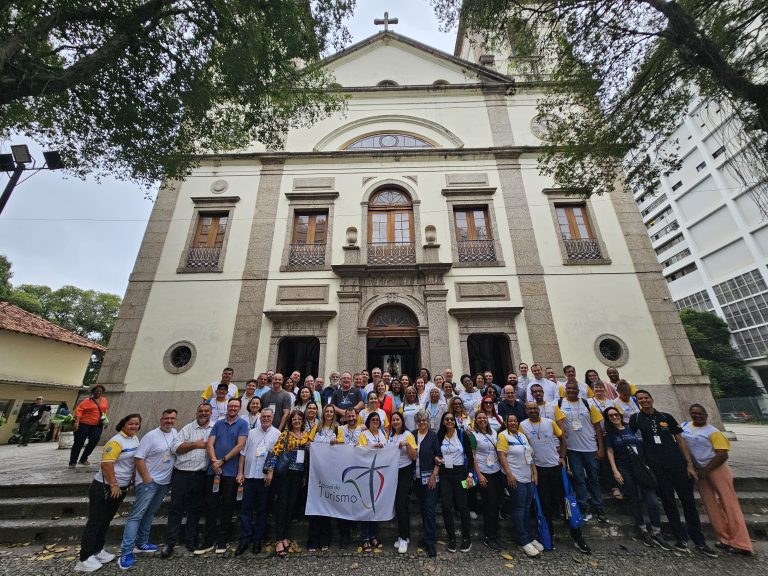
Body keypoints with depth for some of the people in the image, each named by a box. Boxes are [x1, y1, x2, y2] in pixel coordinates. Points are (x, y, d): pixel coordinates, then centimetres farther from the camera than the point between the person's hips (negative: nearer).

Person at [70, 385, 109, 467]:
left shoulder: (104, 400, 7)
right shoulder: (88, 400, -9)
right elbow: (79, 409, -15)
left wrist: (105, 417, 10)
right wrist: (76, 421, -24)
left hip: (97, 425, 4)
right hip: (84, 424, -4)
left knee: (94, 441, -2)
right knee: (79, 443, 5)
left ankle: (83, 459, 18)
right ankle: (72, 462, 19)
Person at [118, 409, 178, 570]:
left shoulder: (175, 433, 2)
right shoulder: (151, 436, -17)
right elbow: (138, 458, -17)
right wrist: (146, 478, -18)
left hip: (165, 482, 6)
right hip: (149, 481, -6)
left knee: (150, 513, 18)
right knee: (136, 514, -5)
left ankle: (141, 543, 32)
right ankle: (126, 553, 3)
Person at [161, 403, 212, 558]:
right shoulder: (188, 428, 2)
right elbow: (175, 447, -6)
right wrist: (195, 444, -13)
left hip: (201, 476, 1)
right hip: (182, 474, -1)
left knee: (196, 510, 13)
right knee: (176, 509, 6)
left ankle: (191, 541, 28)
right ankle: (170, 543, 21)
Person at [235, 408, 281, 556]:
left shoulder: (277, 434, -2)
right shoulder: (251, 433, 7)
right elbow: (243, 453, 8)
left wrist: (271, 472, -13)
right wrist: (240, 472, 2)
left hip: (265, 477, -2)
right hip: (249, 475, 2)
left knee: (262, 510, 9)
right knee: (246, 508, 5)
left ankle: (257, 539, 23)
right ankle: (244, 539, 18)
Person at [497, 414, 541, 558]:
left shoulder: (523, 436, 11)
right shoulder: (503, 435, -11)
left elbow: (530, 455, 15)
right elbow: (501, 455, -16)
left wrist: (534, 473, 10)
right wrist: (509, 474, -20)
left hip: (529, 477, 7)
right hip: (515, 478, -7)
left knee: (527, 508, 14)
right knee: (519, 508, 0)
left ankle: (530, 537, 26)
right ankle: (524, 541, 11)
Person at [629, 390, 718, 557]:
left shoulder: (666, 417, 5)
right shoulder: (635, 419, -1)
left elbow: (680, 440, 7)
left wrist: (689, 464, 0)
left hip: (677, 463, 2)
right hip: (657, 467, -1)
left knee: (688, 500, 6)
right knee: (668, 501, 5)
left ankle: (699, 541, 20)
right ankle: (681, 538, 20)